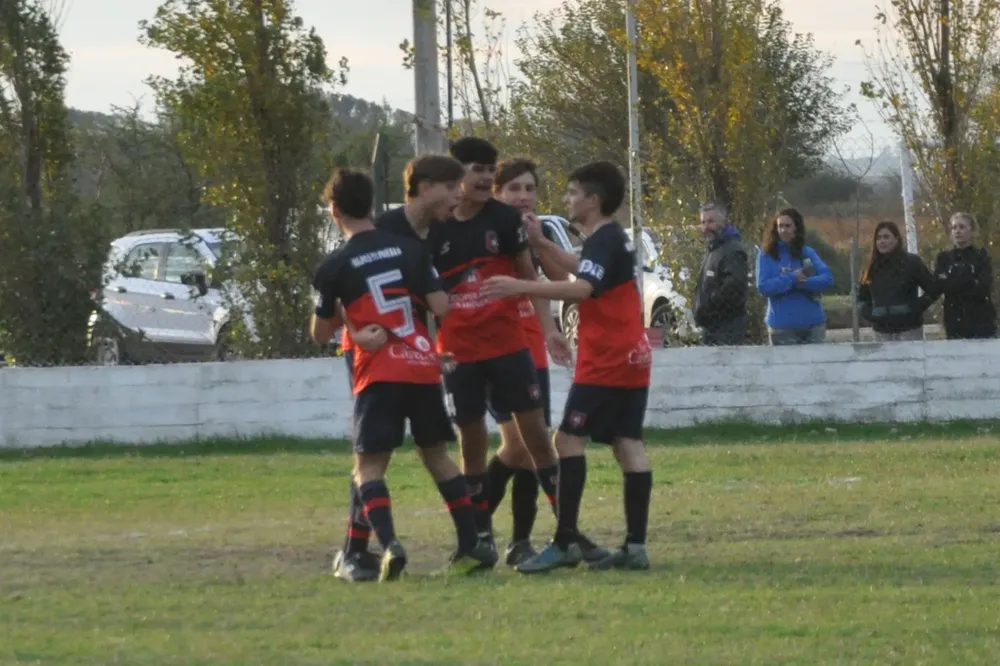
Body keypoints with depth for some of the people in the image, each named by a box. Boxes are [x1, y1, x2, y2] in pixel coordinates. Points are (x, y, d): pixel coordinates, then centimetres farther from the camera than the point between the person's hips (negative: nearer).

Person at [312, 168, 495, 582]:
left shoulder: (335, 267, -1)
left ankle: (388, 544, -25)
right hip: (424, 368, 4)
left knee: (369, 466, -2)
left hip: (378, 374, -4)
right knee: (436, 455, 19)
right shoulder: (409, 250, 7)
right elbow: (441, 306, 1)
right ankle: (471, 545, 15)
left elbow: (320, 334, 7)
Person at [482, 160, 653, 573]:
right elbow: (586, 269, 37)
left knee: (569, 439, -8)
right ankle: (635, 546, 0)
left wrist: (521, 287, -37)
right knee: (627, 444, 5)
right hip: (631, 358, 10)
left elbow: (582, 288, -32)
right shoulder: (613, 240, 16)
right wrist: (542, 245, 29)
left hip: (606, 362, -10)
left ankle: (565, 543, -11)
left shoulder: (603, 241, -15)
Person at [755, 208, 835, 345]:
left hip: (813, 324, 2)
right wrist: (792, 278, -13)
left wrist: (801, 282, -16)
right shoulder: (766, 256, 2)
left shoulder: (807, 253, 7)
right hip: (783, 327, -2)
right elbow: (763, 287, -10)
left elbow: (827, 279, -4)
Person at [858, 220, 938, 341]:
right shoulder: (872, 267, 11)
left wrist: (917, 307, -12)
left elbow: (933, 289, -1)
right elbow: (862, 297, 20)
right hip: (882, 331, 4)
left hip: (908, 328, -4)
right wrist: (867, 312, 1)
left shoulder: (911, 262, -1)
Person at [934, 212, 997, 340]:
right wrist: (971, 282, -11)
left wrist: (952, 284, -7)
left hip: (981, 321, -2)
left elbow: (983, 288, -7)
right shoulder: (943, 259, 13)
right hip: (955, 323, 2)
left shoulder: (981, 256, 7)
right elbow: (940, 285, -4)